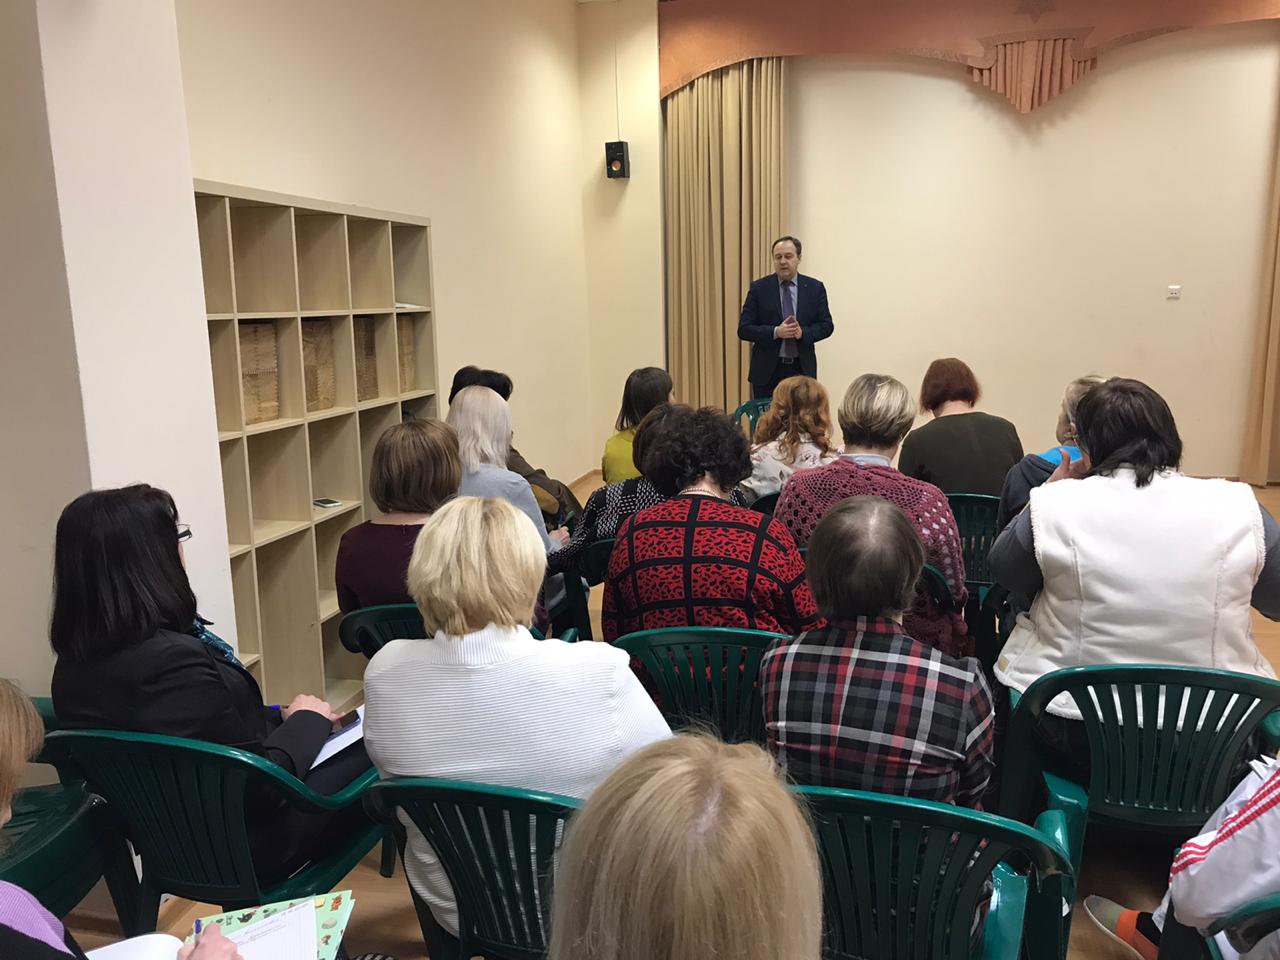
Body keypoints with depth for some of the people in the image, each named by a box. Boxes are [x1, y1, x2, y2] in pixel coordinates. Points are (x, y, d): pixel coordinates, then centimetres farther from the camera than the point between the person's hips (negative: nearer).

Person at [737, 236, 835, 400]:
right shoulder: (759, 288, 0)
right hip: (767, 371, -1)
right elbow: (744, 329, -4)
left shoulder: (815, 288, 5)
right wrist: (776, 332, -18)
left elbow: (826, 325, 4)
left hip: (802, 369, 1)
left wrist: (803, 332, -16)